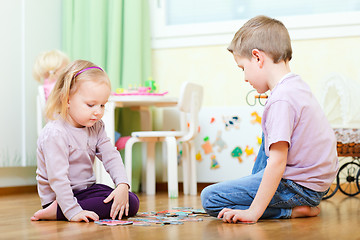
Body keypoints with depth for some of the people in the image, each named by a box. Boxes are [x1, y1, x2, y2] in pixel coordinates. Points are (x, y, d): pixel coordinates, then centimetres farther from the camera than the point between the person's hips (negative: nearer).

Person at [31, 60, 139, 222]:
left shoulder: (96, 127, 3)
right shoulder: (55, 134, -23)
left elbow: (111, 157, -2)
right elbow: (57, 177, -28)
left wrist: (122, 185, -20)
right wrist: (73, 211, -33)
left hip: (87, 189, 9)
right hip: (61, 196, -9)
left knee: (132, 203, -2)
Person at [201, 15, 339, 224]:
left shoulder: (281, 100, -24)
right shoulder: (298, 85, 7)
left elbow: (277, 163, -28)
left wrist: (253, 212, -26)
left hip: (301, 187, -10)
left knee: (210, 198, -11)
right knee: (268, 135, 32)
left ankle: (293, 211, -10)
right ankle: (258, 188, 39)